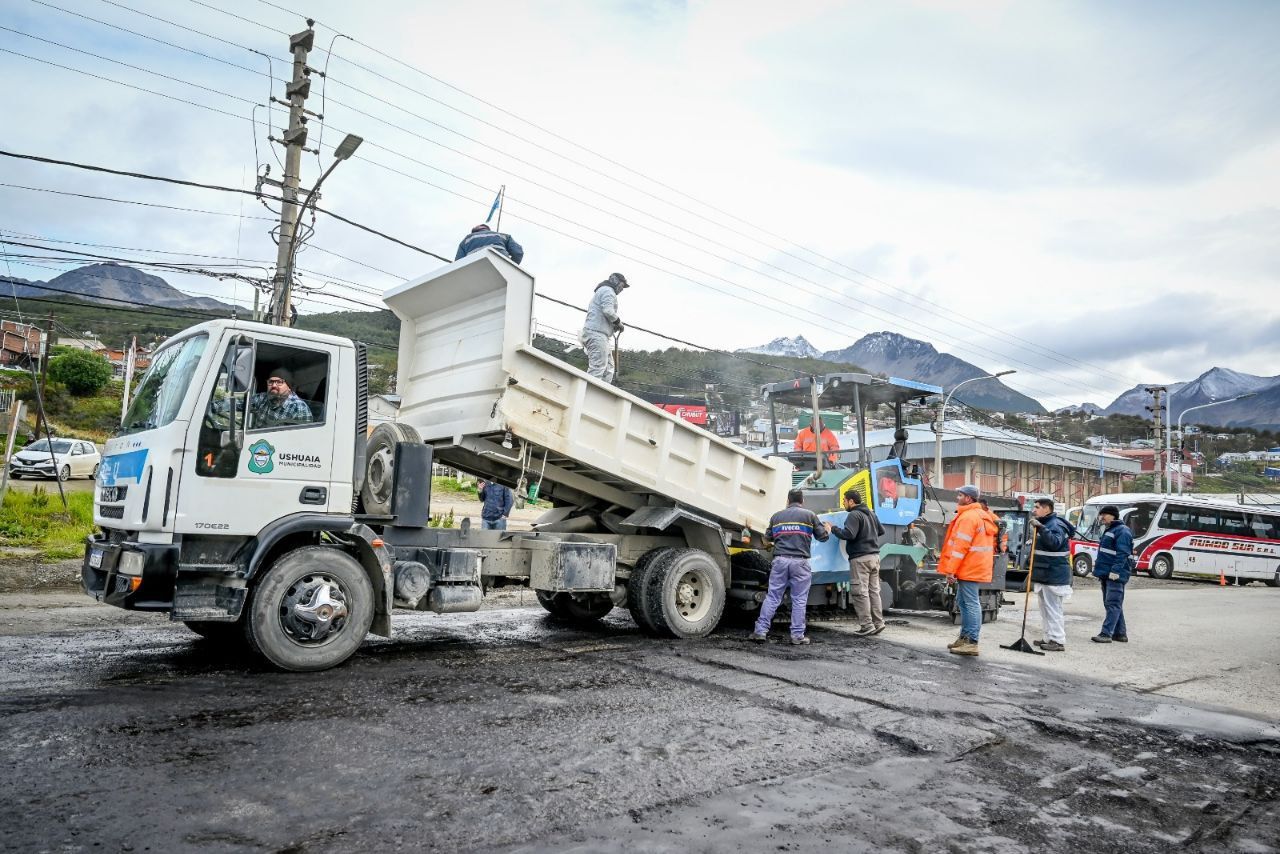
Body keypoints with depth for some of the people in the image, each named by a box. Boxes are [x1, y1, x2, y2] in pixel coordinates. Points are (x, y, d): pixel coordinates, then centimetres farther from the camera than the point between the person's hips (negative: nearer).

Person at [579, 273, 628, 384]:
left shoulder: (601, 291, 31)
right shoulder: (608, 290, -1)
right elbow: (608, 311, -17)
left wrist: (614, 326, 14)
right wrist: (618, 322, -3)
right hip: (598, 333, -10)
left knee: (609, 368, 6)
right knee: (598, 368, -17)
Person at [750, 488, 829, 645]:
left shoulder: (776, 516, 12)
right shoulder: (810, 515, 4)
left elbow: (769, 538, 23)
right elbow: (822, 537, 10)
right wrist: (827, 528, 31)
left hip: (780, 560, 2)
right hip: (800, 562, -2)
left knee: (772, 597, 6)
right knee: (799, 600, 4)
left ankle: (761, 631, 3)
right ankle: (797, 635, 6)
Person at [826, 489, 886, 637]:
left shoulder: (854, 515, -11)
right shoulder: (870, 514, 17)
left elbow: (848, 534, -23)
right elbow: (881, 531, 26)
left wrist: (832, 529, -11)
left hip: (860, 558, -9)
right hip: (874, 556, 9)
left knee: (861, 592, -5)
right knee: (874, 590, 13)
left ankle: (866, 625, -6)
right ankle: (878, 622, 13)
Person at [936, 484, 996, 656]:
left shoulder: (968, 516, -15)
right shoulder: (980, 515, 17)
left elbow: (960, 545, -20)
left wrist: (950, 569, -19)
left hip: (969, 569, -10)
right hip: (971, 568, 10)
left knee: (970, 603, -9)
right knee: (963, 602, 16)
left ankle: (972, 642, -7)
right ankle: (965, 637, 23)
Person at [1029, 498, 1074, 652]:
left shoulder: (1056, 524, -15)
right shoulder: (1045, 524, 17)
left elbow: (1055, 542, -33)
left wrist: (1040, 528, -37)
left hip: (1054, 575, -11)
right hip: (1045, 574, 11)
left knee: (1053, 609, -8)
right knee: (1045, 608, 15)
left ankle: (1058, 641, -4)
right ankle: (1050, 638, 23)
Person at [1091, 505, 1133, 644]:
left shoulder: (1122, 531, -11)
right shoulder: (1109, 531, 21)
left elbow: (1122, 553, -20)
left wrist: (1115, 570, -25)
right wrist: (1099, 569, 24)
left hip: (1115, 575, -11)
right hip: (1106, 574, 11)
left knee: (1113, 604, -10)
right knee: (1110, 604, 13)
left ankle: (1106, 633, -13)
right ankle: (1120, 633, 20)